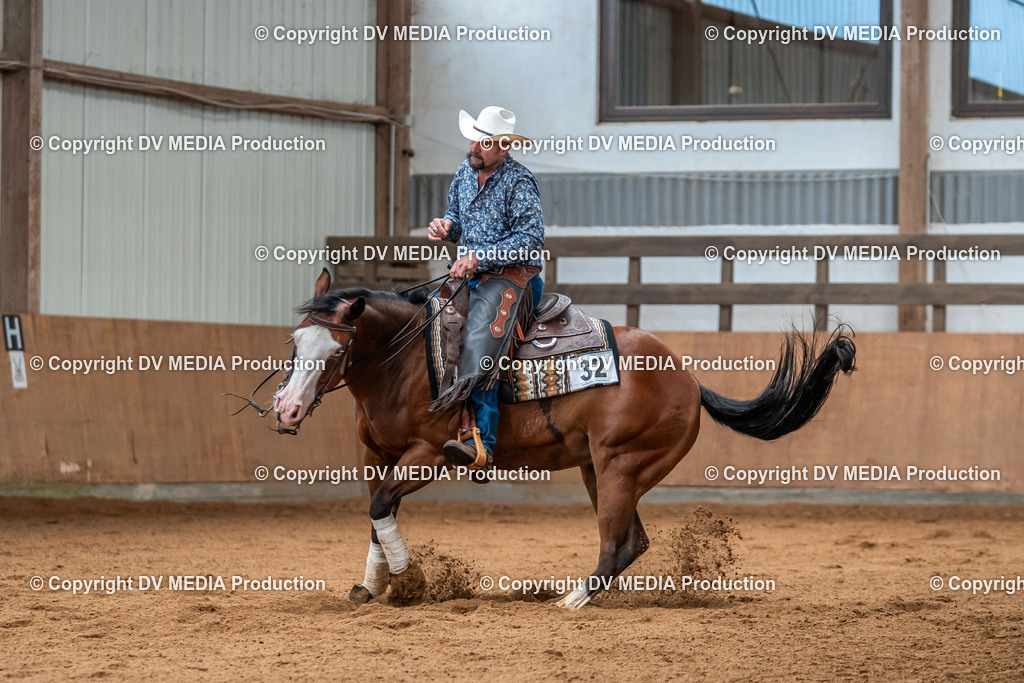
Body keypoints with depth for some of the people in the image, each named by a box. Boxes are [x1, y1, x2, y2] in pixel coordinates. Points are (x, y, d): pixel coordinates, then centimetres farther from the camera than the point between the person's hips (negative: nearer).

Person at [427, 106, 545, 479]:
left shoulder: (519, 182, -11)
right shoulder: (465, 171, 11)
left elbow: (530, 239, -18)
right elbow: (458, 215, 25)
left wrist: (479, 257, -23)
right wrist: (447, 226, 0)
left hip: (513, 276, -9)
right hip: (473, 276, 9)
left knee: (478, 344, -29)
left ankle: (481, 444, -43)